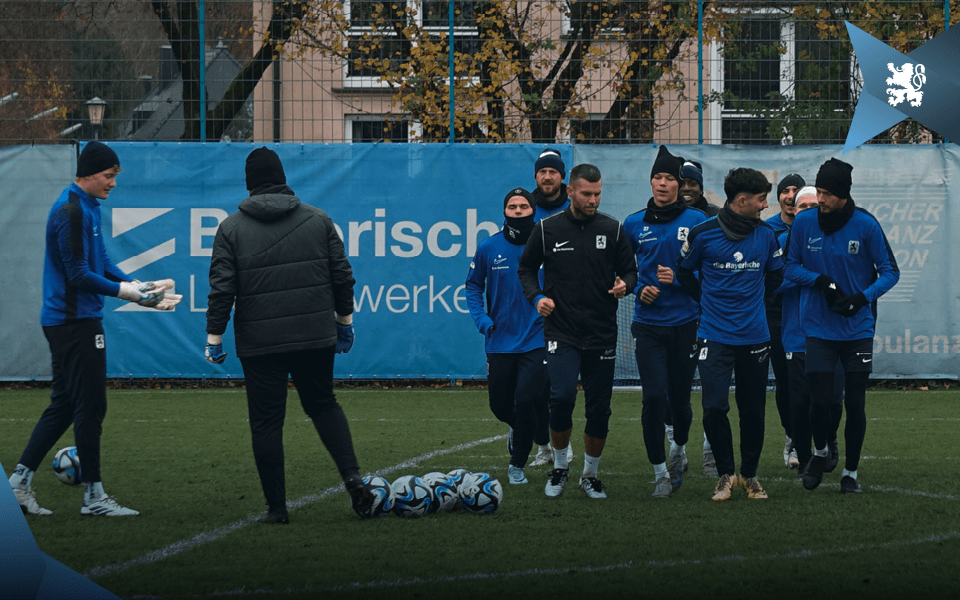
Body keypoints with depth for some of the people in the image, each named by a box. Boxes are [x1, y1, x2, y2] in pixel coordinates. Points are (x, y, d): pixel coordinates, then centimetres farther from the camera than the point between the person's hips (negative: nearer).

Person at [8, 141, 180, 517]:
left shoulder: (88, 207, 16)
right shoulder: (71, 211, -16)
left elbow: (100, 262, 19)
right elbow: (79, 275, -19)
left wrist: (135, 285, 5)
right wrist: (123, 291, -16)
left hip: (65, 320, 10)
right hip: (75, 321, -10)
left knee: (64, 404, 12)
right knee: (90, 406, -6)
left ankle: (20, 481, 12)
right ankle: (93, 496, -2)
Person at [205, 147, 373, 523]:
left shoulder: (232, 228, -2)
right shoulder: (318, 220, 5)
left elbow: (222, 288, -6)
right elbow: (342, 275, 7)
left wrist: (214, 336, -1)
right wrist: (344, 321, 19)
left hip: (259, 342, -2)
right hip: (315, 337, 3)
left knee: (266, 422, 4)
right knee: (323, 404, 20)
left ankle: (276, 507, 4)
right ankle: (352, 476, -1)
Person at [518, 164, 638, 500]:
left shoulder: (612, 229, 4)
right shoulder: (547, 229, 2)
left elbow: (630, 270, 13)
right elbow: (527, 268, 13)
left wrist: (625, 285, -10)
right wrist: (536, 297, -4)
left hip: (602, 334, 2)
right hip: (562, 332, -2)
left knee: (599, 409, 3)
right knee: (562, 397, -18)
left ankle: (590, 475, 20)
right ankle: (559, 466, 4)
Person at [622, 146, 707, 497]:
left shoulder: (696, 222, -1)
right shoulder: (634, 224, 6)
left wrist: (680, 278, -13)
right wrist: (639, 289, -1)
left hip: (686, 323, -1)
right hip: (648, 323, 1)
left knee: (680, 398, 7)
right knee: (654, 397, -9)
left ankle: (678, 449, 38)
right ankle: (660, 472, 2)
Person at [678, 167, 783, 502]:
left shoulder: (766, 235, 3)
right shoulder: (703, 234, -6)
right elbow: (685, 273, 10)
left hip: (755, 336, 2)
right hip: (715, 335, -2)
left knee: (753, 410, 6)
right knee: (714, 408, -10)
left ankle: (749, 474, 23)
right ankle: (725, 474, 8)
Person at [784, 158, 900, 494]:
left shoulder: (866, 226, -8)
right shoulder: (804, 223, -4)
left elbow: (890, 272, -1)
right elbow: (791, 266, 6)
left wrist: (863, 297, -17)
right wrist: (820, 281, -13)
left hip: (858, 329, 0)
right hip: (818, 330, 0)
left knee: (855, 404, 1)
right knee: (821, 400, -6)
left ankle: (851, 472, 17)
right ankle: (820, 452, 24)